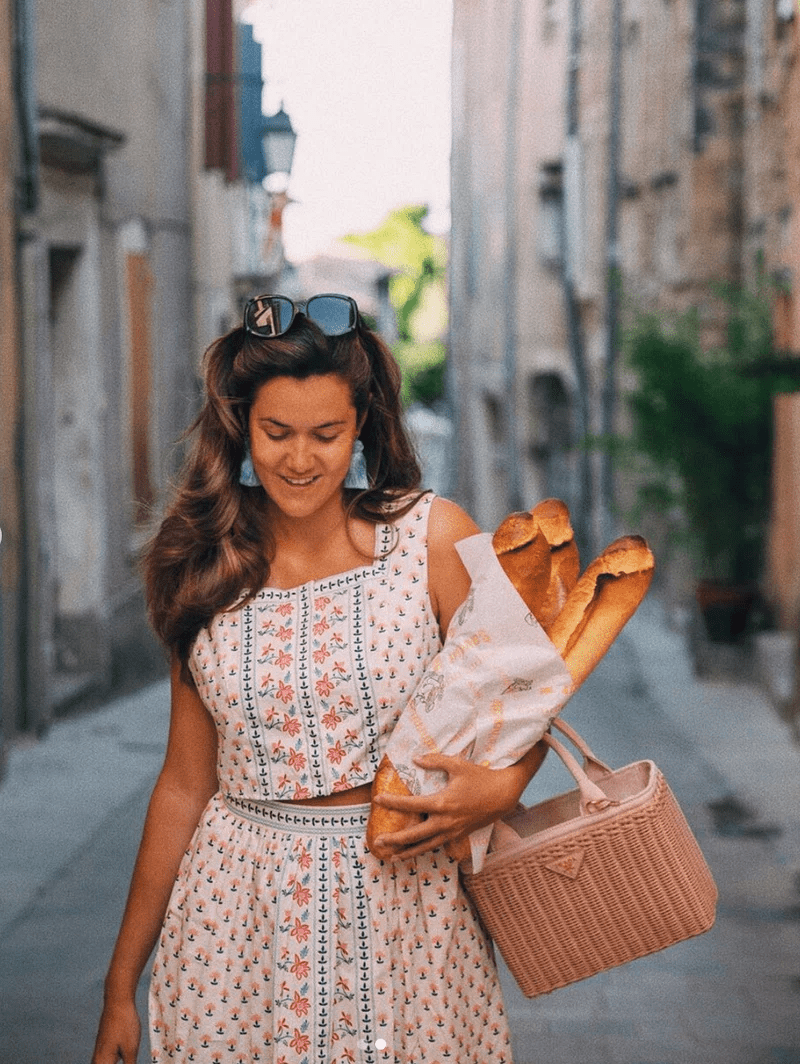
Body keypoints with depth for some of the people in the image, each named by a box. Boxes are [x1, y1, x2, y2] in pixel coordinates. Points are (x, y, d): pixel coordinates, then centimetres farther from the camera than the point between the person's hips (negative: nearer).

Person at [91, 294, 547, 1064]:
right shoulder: (205, 572, 2)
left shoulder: (432, 536, -5)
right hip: (241, 912, 2)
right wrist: (121, 984, 9)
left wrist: (503, 785, -23)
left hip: (402, 895, -1)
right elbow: (185, 782, 7)